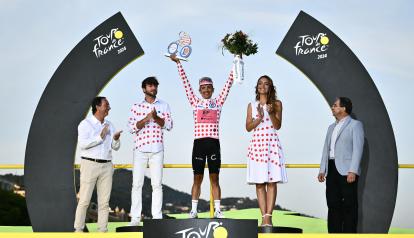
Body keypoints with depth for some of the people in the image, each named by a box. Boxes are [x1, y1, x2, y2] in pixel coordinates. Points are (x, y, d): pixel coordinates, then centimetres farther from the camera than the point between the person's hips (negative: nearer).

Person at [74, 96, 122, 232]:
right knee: (84, 200, -5)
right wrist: (100, 137, -20)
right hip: (90, 164, -5)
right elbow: (82, 143, -17)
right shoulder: (86, 124, -3)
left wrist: (116, 139, -7)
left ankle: (103, 230, 7)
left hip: (106, 166, 5)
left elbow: (116, 147, 15)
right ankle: (78, 229, 1)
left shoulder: (109, 125, 15)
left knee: (104, 201, 4)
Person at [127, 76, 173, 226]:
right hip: (140, 149, -1)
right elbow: (131, 127, -2)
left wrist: (156, 118, -16)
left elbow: (169, 125, 1)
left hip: (157, 149, 1)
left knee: (157, 184, 0)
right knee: (137, 184, -1)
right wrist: (146, 118, -16)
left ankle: (157, 217, 4)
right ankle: (135, 218, 2)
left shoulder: (164, 106, 10)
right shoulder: (136, 107, 7)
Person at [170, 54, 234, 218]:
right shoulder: (195, 102, 10)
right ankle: (193, 210, 7)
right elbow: (185, 83, 9)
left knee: (214, 178, 2)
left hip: (214, 143, 0)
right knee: (197, 178, 4)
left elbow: (228, 84, 8)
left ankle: (217, 210, 4)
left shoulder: (218, 102, 11)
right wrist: (178, 63, 7)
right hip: (199, 143, 0)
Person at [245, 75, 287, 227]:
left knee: (272, 181, -9)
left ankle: (268, 216, -12)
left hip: (272, 143, -2)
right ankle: (263, 216, -3)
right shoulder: (252, 105, 14)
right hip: (257, 143, 2)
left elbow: (278, 126, 0)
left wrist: (271, 113, -15)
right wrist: (260, 118, -9)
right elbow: (248, 127, 6)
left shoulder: (276, 104, 9)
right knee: (259, 183, -3)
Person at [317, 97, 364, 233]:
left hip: (347, 171, -7)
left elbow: (358, 149, -8)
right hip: (332, 170, 7)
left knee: (349, 205, -4)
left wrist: (353, 171, -17)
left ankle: (349, 233, 0)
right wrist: (322, 170, 10)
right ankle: (334, 232, 12)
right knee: (333, 204, 6)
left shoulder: (355, 125, 1)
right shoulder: (331, 127, 22)